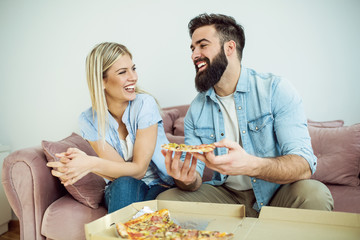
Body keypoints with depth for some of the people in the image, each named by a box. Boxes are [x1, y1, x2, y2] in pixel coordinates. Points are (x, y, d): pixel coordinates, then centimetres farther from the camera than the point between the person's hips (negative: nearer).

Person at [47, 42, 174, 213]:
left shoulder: (145, 104, -18)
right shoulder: (89, 120, -9)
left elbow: (139, 169, -19)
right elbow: (122, 171, -17)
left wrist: (92, 164, -34)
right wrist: (84, 161, -36)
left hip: (160, 186, -2)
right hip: (120, 191, 2)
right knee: (125, 183, -31)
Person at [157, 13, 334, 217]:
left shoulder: (276, 90, -11)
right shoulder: (196, 110, 2)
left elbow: (304, 164, -21)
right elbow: (194, 175, 0)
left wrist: (250, 165, -41)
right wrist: (187, 178, -26)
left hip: (275, 194, -2)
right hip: (227, 195, 3)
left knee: (314, 195, -32)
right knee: (165, 200, -17)